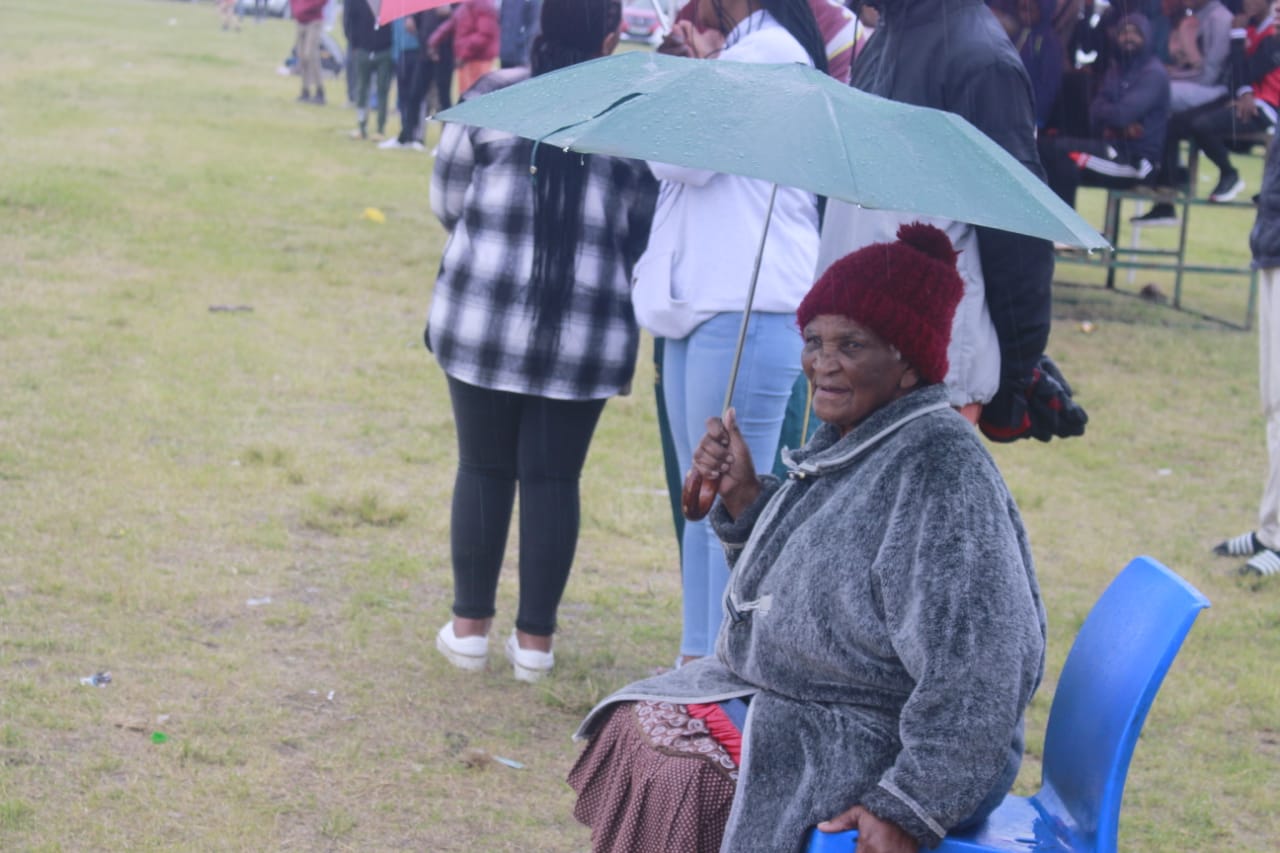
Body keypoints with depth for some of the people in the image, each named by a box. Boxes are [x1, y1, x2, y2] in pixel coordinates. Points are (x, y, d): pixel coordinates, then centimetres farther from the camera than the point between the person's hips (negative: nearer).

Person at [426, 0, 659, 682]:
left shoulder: (490, 97, -3)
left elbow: (447, 202, 6)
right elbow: (648, 232, 3)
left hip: (482, 318, 0)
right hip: (586, 334, 0)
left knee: (483, 468, 12)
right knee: (553, 478, 8)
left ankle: (470, 626, 19)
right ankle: (534, 639, 14)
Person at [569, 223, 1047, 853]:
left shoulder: (939, 471, -24)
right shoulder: (842, 442, 6)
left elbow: (975, 674, -28)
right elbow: (786, 578, 19)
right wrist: (742, 496, 2)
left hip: (885, 746, -10)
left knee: (680, 787, -20)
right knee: (634, 730, 2)